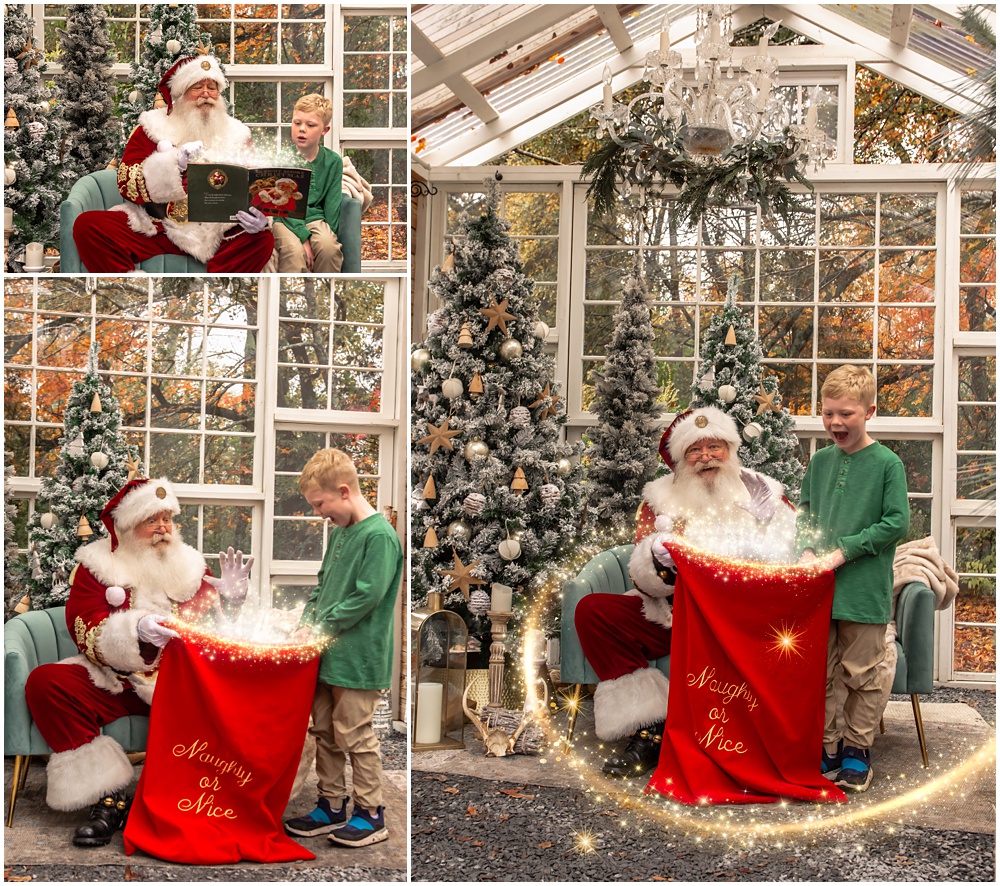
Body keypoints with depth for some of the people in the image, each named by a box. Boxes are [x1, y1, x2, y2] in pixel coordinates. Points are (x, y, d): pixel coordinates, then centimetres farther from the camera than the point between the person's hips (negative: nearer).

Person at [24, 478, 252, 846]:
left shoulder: (190, 564, 12)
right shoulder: (96, 566, 4)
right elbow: (88, 635, -10)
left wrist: (229, 598, -8)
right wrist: (136, 630, -28)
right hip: (115, 680, 0)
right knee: (45, 682, -26)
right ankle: (108, 800, -25)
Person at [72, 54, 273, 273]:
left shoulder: (236, 134, 13)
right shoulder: (154, 126, 7)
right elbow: (126, 183, -3)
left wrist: (256, 216, -17)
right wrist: (174, 164, -19)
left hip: (215, 232, 1)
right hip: (152, 228, 0)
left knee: (263, 239, -27)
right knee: (87, 225, -23)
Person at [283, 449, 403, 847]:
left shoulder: (379, 536, -17)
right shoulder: (339, 531, 11)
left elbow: (367, 597, -21)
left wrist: (322, 626, -15)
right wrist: (308, 621, 2)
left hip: (358, 660, -9)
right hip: (329, 653, 9)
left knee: (354, 736, 0)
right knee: (324, 731, 14)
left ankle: (371, 815, 12)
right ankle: (332, 808, 26)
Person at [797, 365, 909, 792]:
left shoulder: (887, 463, -6)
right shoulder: (819, 462, 8)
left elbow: (896, 523, -10)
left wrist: (843, 551, -14)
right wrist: (808, 551, -4)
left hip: (864, 590, -4)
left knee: (861, 676, 5)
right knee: (820, 674, 8)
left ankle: (857, 750, 20)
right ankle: (826, 747, 20)